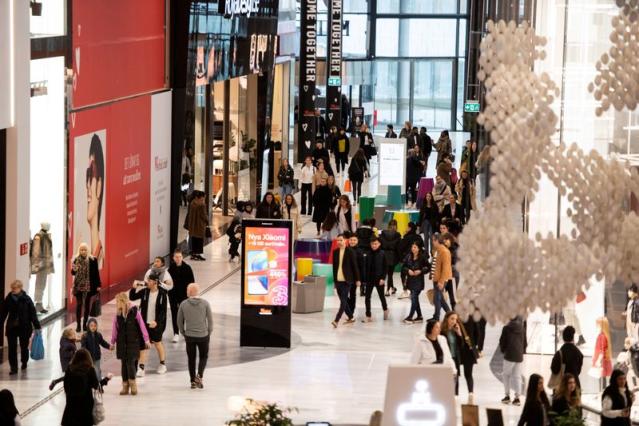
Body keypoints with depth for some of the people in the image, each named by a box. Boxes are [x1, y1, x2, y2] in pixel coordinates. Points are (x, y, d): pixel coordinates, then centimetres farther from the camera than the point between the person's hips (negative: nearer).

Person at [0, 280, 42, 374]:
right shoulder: (8, 299, -1)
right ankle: (13, 367, 0)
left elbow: (33, 313, -8)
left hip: (24, 327, -1)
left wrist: (37, 326, -9)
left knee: (24, 346, 14)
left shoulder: (26, 299, -9)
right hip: (11, 327, 1)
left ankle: (24, 362, 38)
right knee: (12, 348, -4)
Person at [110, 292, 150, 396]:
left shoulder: (134, 311, -8)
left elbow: (141, 325, -4)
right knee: (124, 364, 5)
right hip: (122, 343, 4)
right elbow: (115, 328, 9)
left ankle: (133, 385, 2)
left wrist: (146, 340, -2)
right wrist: (112, 342, 12)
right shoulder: (118, 313, 3)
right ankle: (125, 386, 12)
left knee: (130, 363, -11)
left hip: (133, 341, -4)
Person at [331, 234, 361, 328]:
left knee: (343, 300, -10)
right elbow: (334, 266, 12)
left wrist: (357, 279, -3)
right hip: (338, 280, 5)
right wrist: (334, 280, 14)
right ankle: (350, 317, 25)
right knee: (343, 300, 11)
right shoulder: (335, 252, 7)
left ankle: (337, 320, -18)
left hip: (347, 280, -5)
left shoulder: (350, 251, -6)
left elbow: (355, 266, -3)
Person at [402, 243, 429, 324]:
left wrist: (420, 271, -17)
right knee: (415, 298, 12)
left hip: (418, 281, -6)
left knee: (414, 297, -12)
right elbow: (404, 267, 10)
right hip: (410, 280, 6)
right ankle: (419, 316, 22)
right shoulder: (408, 257, 5)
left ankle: (410, 317, -12)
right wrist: (408, 270, -9)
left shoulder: (423, 257, -8)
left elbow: (427, 267, -2)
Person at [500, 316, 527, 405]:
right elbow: (525, 342, 11)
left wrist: (503, 350, 16)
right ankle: (517, 397, 1)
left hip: (509, 355, -3)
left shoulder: (506, 328, -4)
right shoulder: (522, 330, 4)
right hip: (519, 356, 3)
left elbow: (502, 341, 0)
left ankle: (507, 395, 8)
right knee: (517, 376, 6)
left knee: (506, 374, 11)